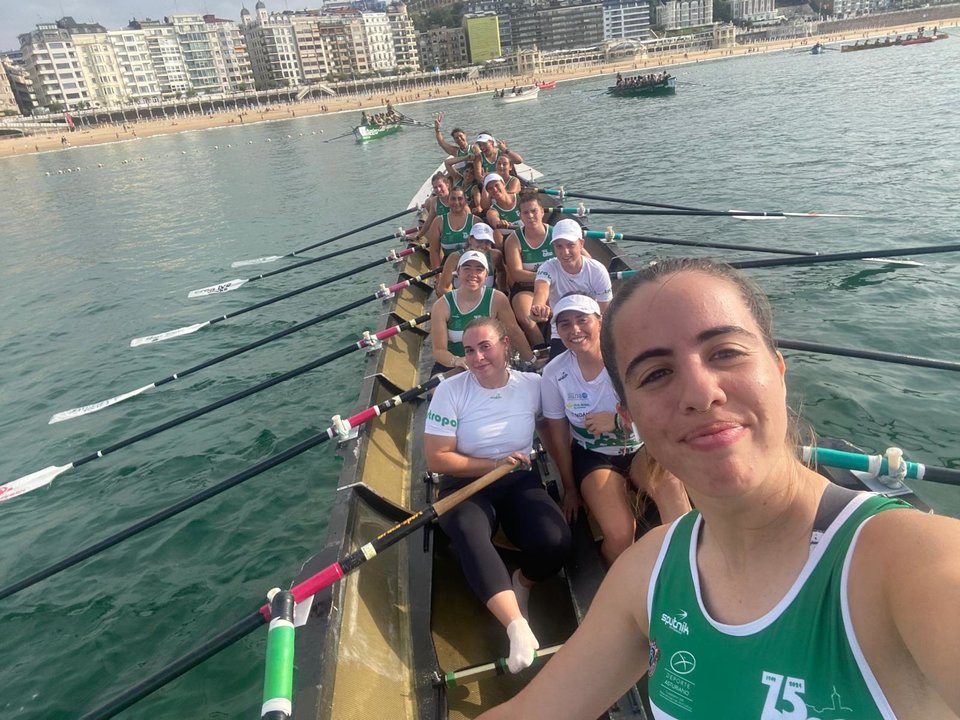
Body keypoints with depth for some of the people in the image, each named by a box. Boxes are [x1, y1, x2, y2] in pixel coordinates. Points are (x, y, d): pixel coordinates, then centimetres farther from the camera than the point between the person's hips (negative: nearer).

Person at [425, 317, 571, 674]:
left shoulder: (533, 385, -2)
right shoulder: (450, 391, -7)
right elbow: (436, 459, -9)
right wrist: (494, 464, -15)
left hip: (520, 482, 2)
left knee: (554, 542, -24)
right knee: (471, 536, -34)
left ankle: (519, 588, 9)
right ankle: (519, 628, -33)